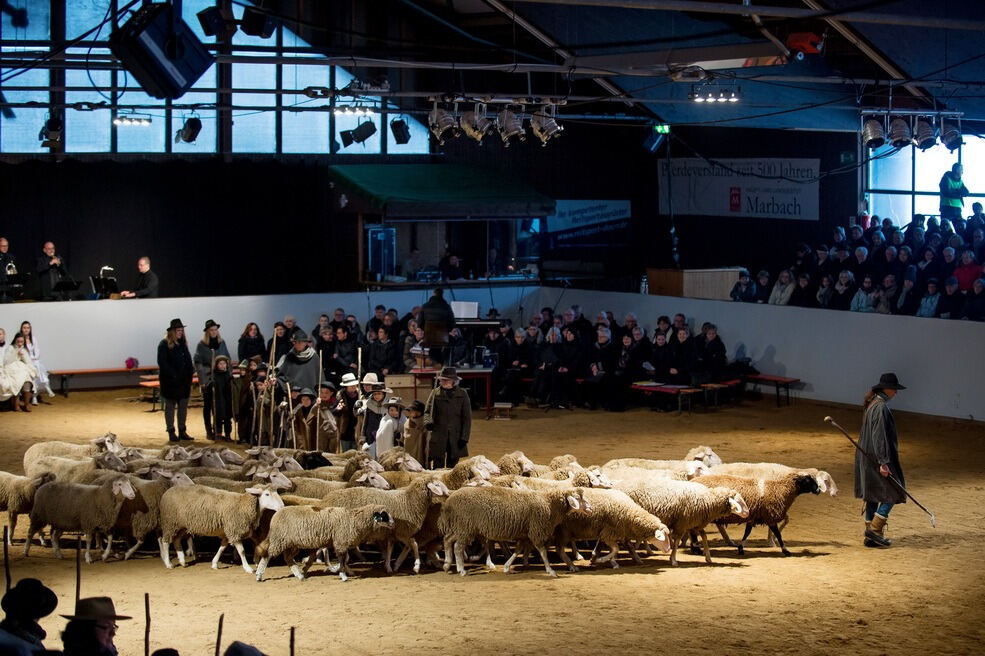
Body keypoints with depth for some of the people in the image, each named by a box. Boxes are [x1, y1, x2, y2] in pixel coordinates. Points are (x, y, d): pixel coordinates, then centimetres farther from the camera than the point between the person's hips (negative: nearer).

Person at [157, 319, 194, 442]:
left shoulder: (183, 343, 12)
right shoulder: (164, 344, -8)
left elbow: (188, 360, 17)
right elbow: (162, 363, -14)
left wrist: (190, 372, 2)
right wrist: (173, 375, -19)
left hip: (183, 381, 6)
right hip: (170, 381, -6)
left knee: (183, 406, 8)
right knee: (170, 406, 3)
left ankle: (182, 431, 15)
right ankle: (171, 432, 7)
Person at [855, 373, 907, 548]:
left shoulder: (871, 404, 11)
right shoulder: (881, 408, -19)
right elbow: (879, 437, -23)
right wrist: (883, 462, -23)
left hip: (867, 458, 10)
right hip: (876, 457, -10)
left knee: (873, 496, 13)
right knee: (893, 492, -1)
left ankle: (871, 536, 16)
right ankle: (875, 529, -4)